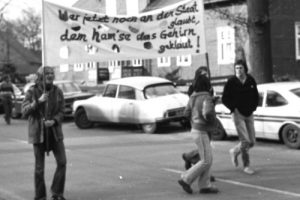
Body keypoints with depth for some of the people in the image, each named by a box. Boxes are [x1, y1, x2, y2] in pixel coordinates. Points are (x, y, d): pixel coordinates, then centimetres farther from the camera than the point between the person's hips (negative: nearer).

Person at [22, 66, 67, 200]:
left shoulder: (57, 92, 0)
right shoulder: (32, 92, -5)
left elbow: (61, 112, 0)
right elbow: (25, 112, -12)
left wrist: (54, 121, -19)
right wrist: (38, 101, -24)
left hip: (55, 132, 2)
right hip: (38, 133, -2)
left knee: (62, 162, -7)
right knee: (39, 167, 3)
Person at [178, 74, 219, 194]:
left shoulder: (193, 97, 7)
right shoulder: (206, 98, -18)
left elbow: (187, 113, 12)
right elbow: (207, 113, -32)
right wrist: (212, 120, -12)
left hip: (196, 129, 9)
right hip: (201, 132, -9)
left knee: (208, 159, 10)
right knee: (206, 161, -4)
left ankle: (204, 186, 11)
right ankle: (186, 180, -1)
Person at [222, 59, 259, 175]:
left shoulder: (251, 80, 3)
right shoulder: (231, 82, -8)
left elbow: (255, 96, 16)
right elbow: (224, 99, -3)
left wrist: (253, 108, 3)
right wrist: (233, 108, -14)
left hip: (249, 114, 5)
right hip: (238, 114, -5)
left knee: (252, 142, 5)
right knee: (245, 141, -11)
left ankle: (235, 152, 30)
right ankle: (246, 166, 7)